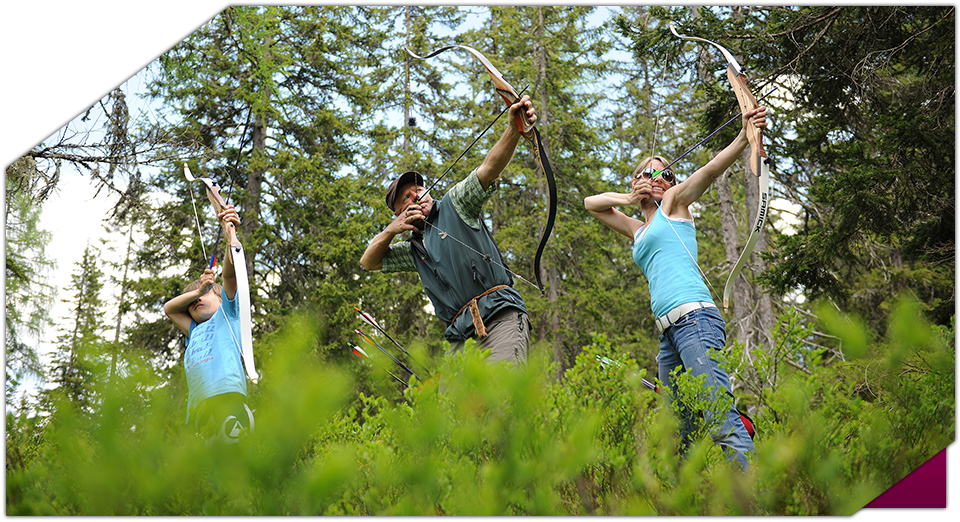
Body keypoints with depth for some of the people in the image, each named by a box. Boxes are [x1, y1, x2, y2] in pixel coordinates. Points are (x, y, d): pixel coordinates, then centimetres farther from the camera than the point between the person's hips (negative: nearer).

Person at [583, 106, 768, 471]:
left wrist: (745, 137, -20)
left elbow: (711, 170, -4)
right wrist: (629, 199, 21)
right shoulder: (639, 230, 30)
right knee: (680, 430, -1)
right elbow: (591, 203, 39)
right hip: (669, 330, 7)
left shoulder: (674, 202, 13)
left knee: (719, 416, -22)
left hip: (694, 317, -7)